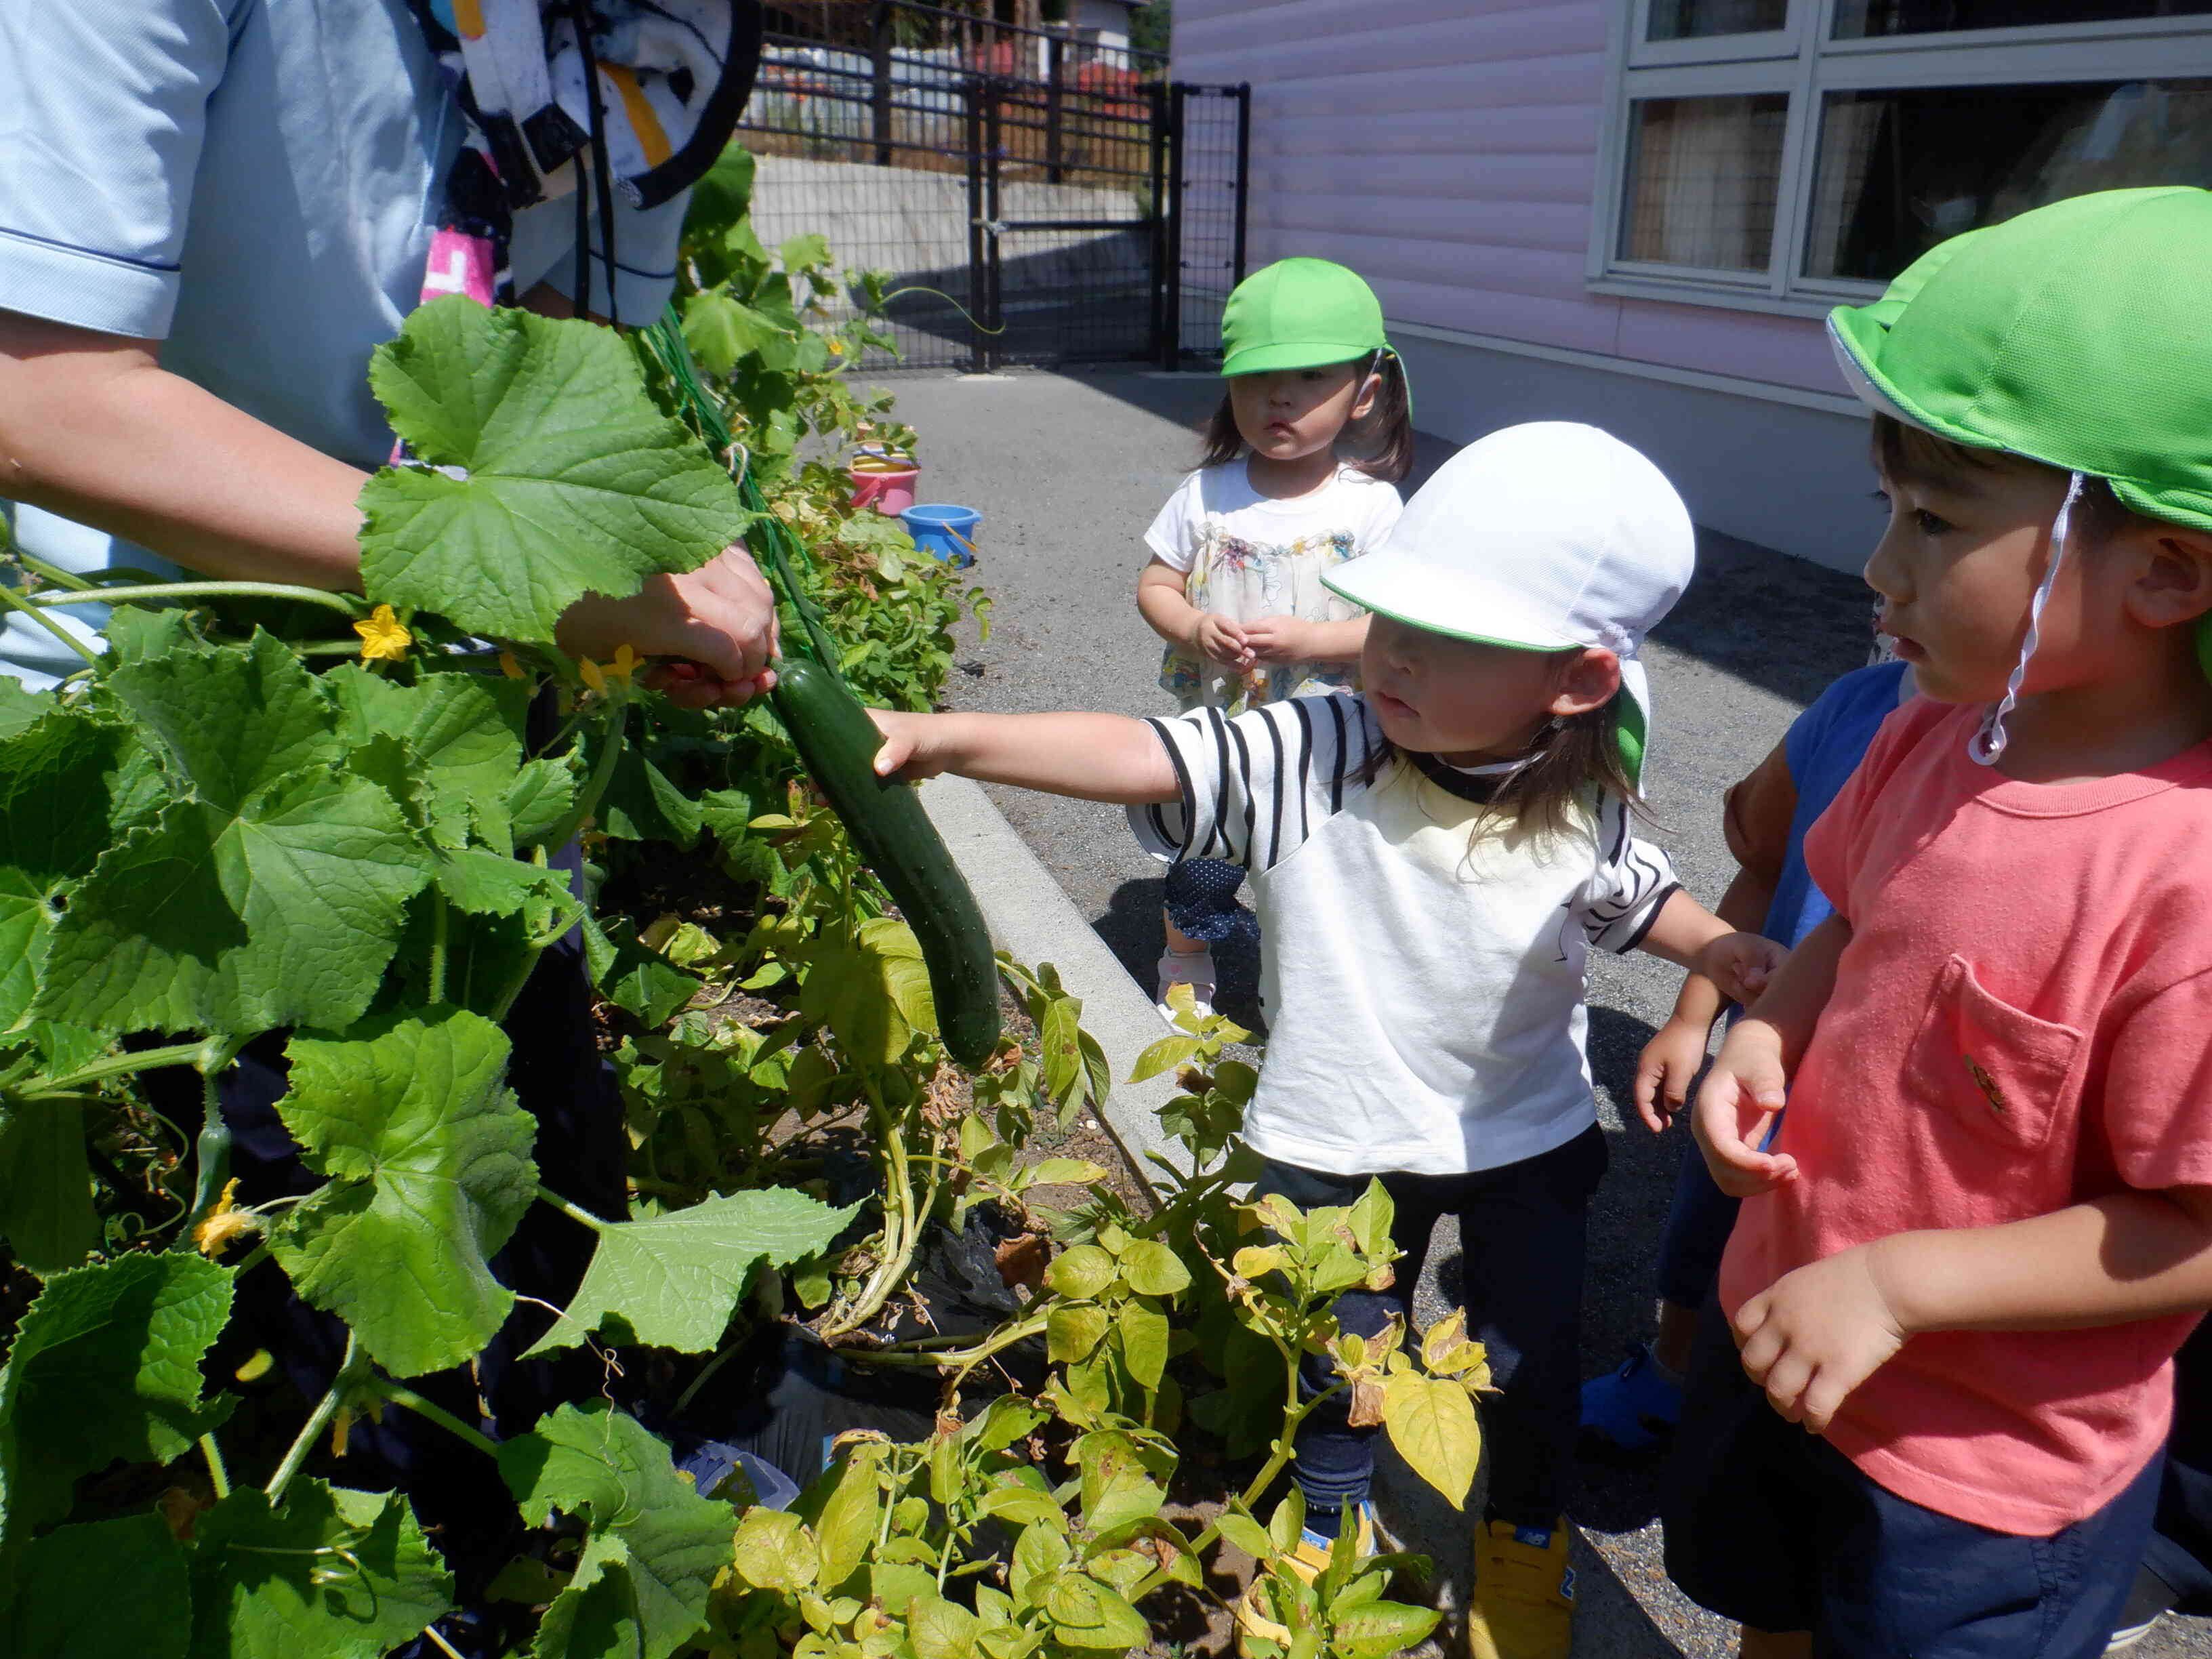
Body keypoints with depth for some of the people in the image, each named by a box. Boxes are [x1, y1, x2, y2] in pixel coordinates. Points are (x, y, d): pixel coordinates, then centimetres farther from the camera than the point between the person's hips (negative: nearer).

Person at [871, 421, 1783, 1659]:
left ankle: (1528, 1533, 53)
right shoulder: (1316, 756, -27)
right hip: (1340, 1140, -1)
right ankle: (1330, 1522, 53)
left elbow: (1636, 897, 6)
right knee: (1341, 1358, 20)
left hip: (1531, 1136, 1)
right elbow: (1146, 758, -38)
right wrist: (942, 737, -49)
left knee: (1532, 1361, 20)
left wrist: (1730, 953, -13)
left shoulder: (1582, 814, -17)